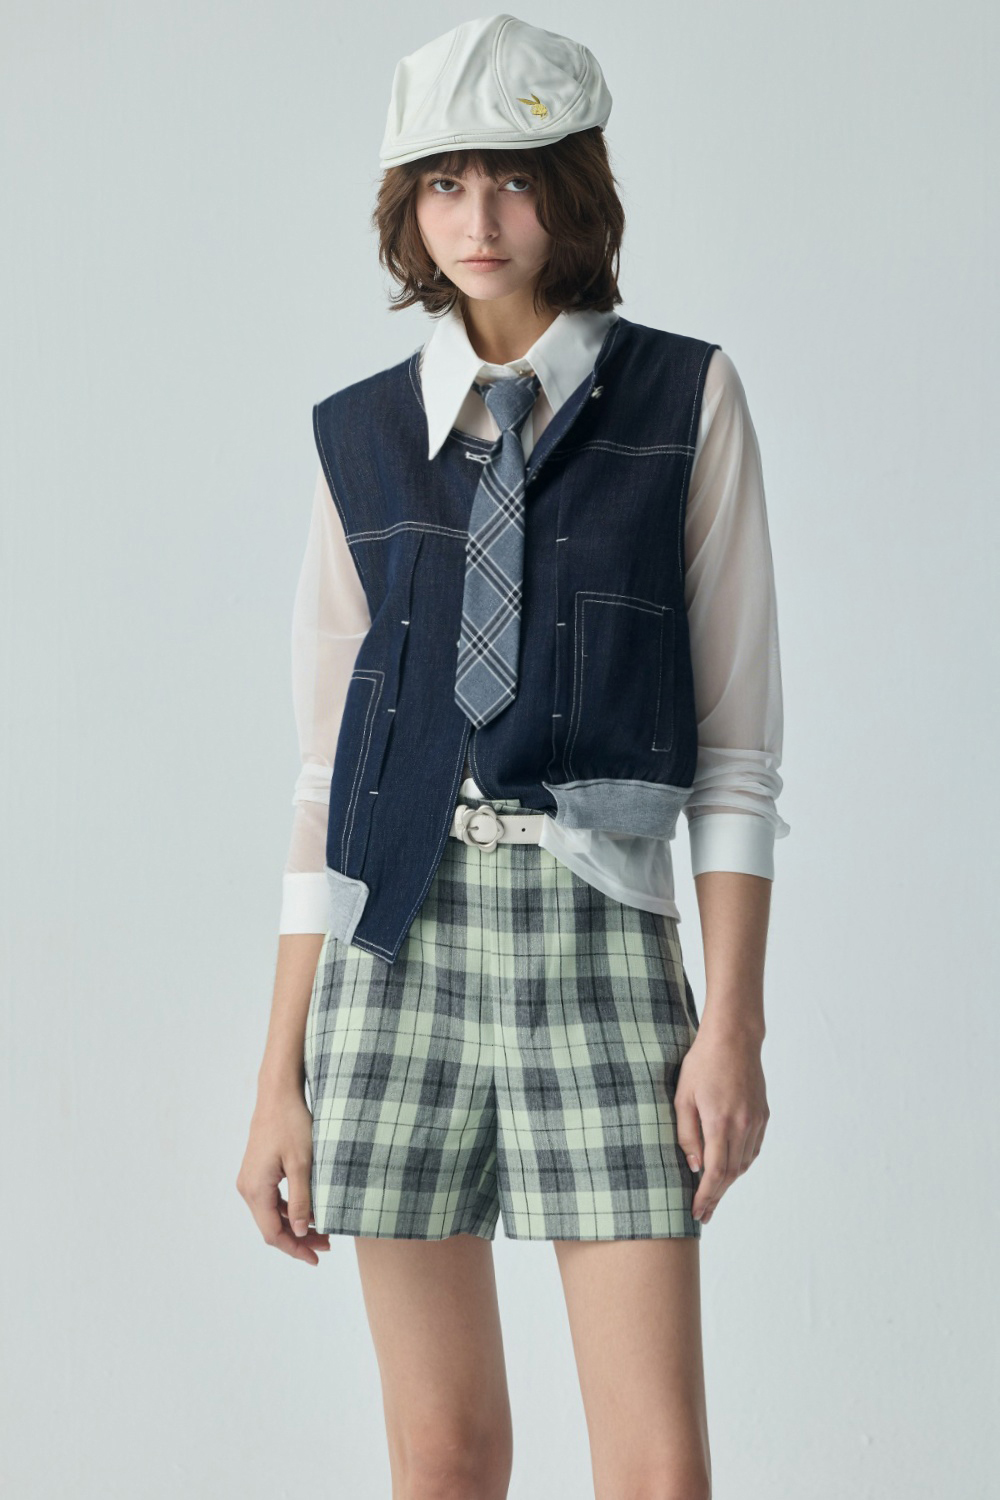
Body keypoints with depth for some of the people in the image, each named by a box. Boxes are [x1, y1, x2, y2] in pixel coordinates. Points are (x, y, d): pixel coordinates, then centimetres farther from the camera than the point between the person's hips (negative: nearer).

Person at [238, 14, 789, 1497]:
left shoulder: (685, 400, 3)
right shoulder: (362, 435, 9)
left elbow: (738, 735, 1)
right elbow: (328, 767, 9)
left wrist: (733, 1023, -7)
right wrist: (282, 1077, 5)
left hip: (601, 934, -2)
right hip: (400, 943, 2)